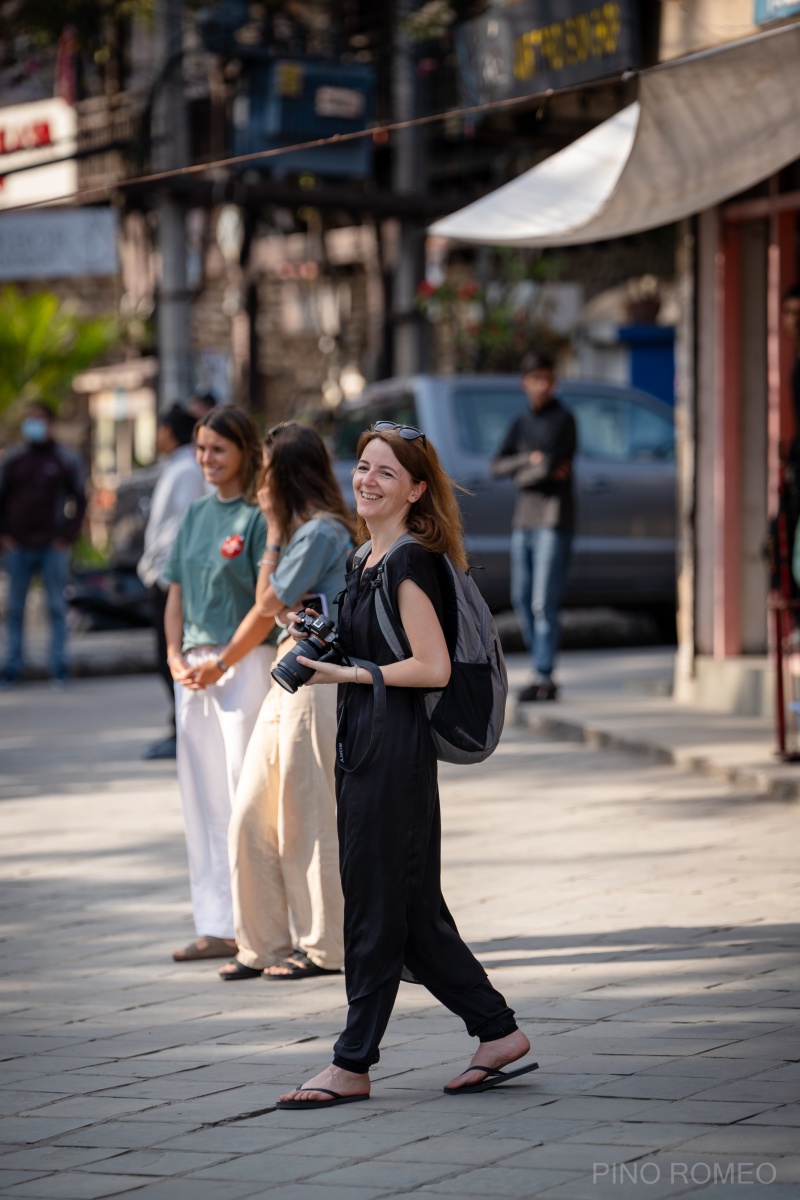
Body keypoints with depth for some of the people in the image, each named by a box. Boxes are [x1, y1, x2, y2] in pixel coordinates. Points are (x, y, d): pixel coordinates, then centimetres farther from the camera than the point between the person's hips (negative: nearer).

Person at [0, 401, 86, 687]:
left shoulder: (66, 460, 4)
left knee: (56, 607, -1)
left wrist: (67, 536, -3)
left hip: (53, 546, -2)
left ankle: (59, 667, 0)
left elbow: (79, 500, 7)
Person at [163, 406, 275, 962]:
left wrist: (221, 663, -16)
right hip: (195, 667, 8)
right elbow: (177, 593, 16)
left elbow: (266, 606, -14)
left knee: (246, 790, -7)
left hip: (244, 662, -8)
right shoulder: (196, 515, 14)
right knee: (202, 794, 9)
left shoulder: (259, 517, -8)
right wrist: (176, 655, 1)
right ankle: (215, 926, 15)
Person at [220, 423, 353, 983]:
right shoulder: (305, 529, 16)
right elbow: (274, 602, 14)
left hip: (316, 680, -10)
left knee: (307, 821, -2)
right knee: (252, 816, 8)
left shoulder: (321, 531, -13)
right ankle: (265, 943, 13)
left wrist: (274, 532, -3)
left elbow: (269, 602, -10)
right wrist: (277, 531, 10)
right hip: (289, 672, 10)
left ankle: (325, 947, 7)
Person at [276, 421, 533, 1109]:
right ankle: (499, 1032, 20)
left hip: (396, 748, -10)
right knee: (413, 909, 12)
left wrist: (348, 672, -14)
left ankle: (354, 1065, 5)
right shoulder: (364, 560, 15)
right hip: (361, 744, 10)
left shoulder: (410, 562, -13)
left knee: (375, 905, -2)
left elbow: (433, 668, -19)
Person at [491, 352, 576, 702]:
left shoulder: (562, 420, -4)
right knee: (522, 601, 6)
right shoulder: (520, 424, 16)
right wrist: (529, 461, -11)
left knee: (544, 603, -11)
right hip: (523, 521, 7)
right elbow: (497, 467, 4)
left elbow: (549, 467, -16)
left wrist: (520, 475, -1)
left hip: (553, 522, -7)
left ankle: (544, 679, -11)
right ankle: (542, 673, 13)